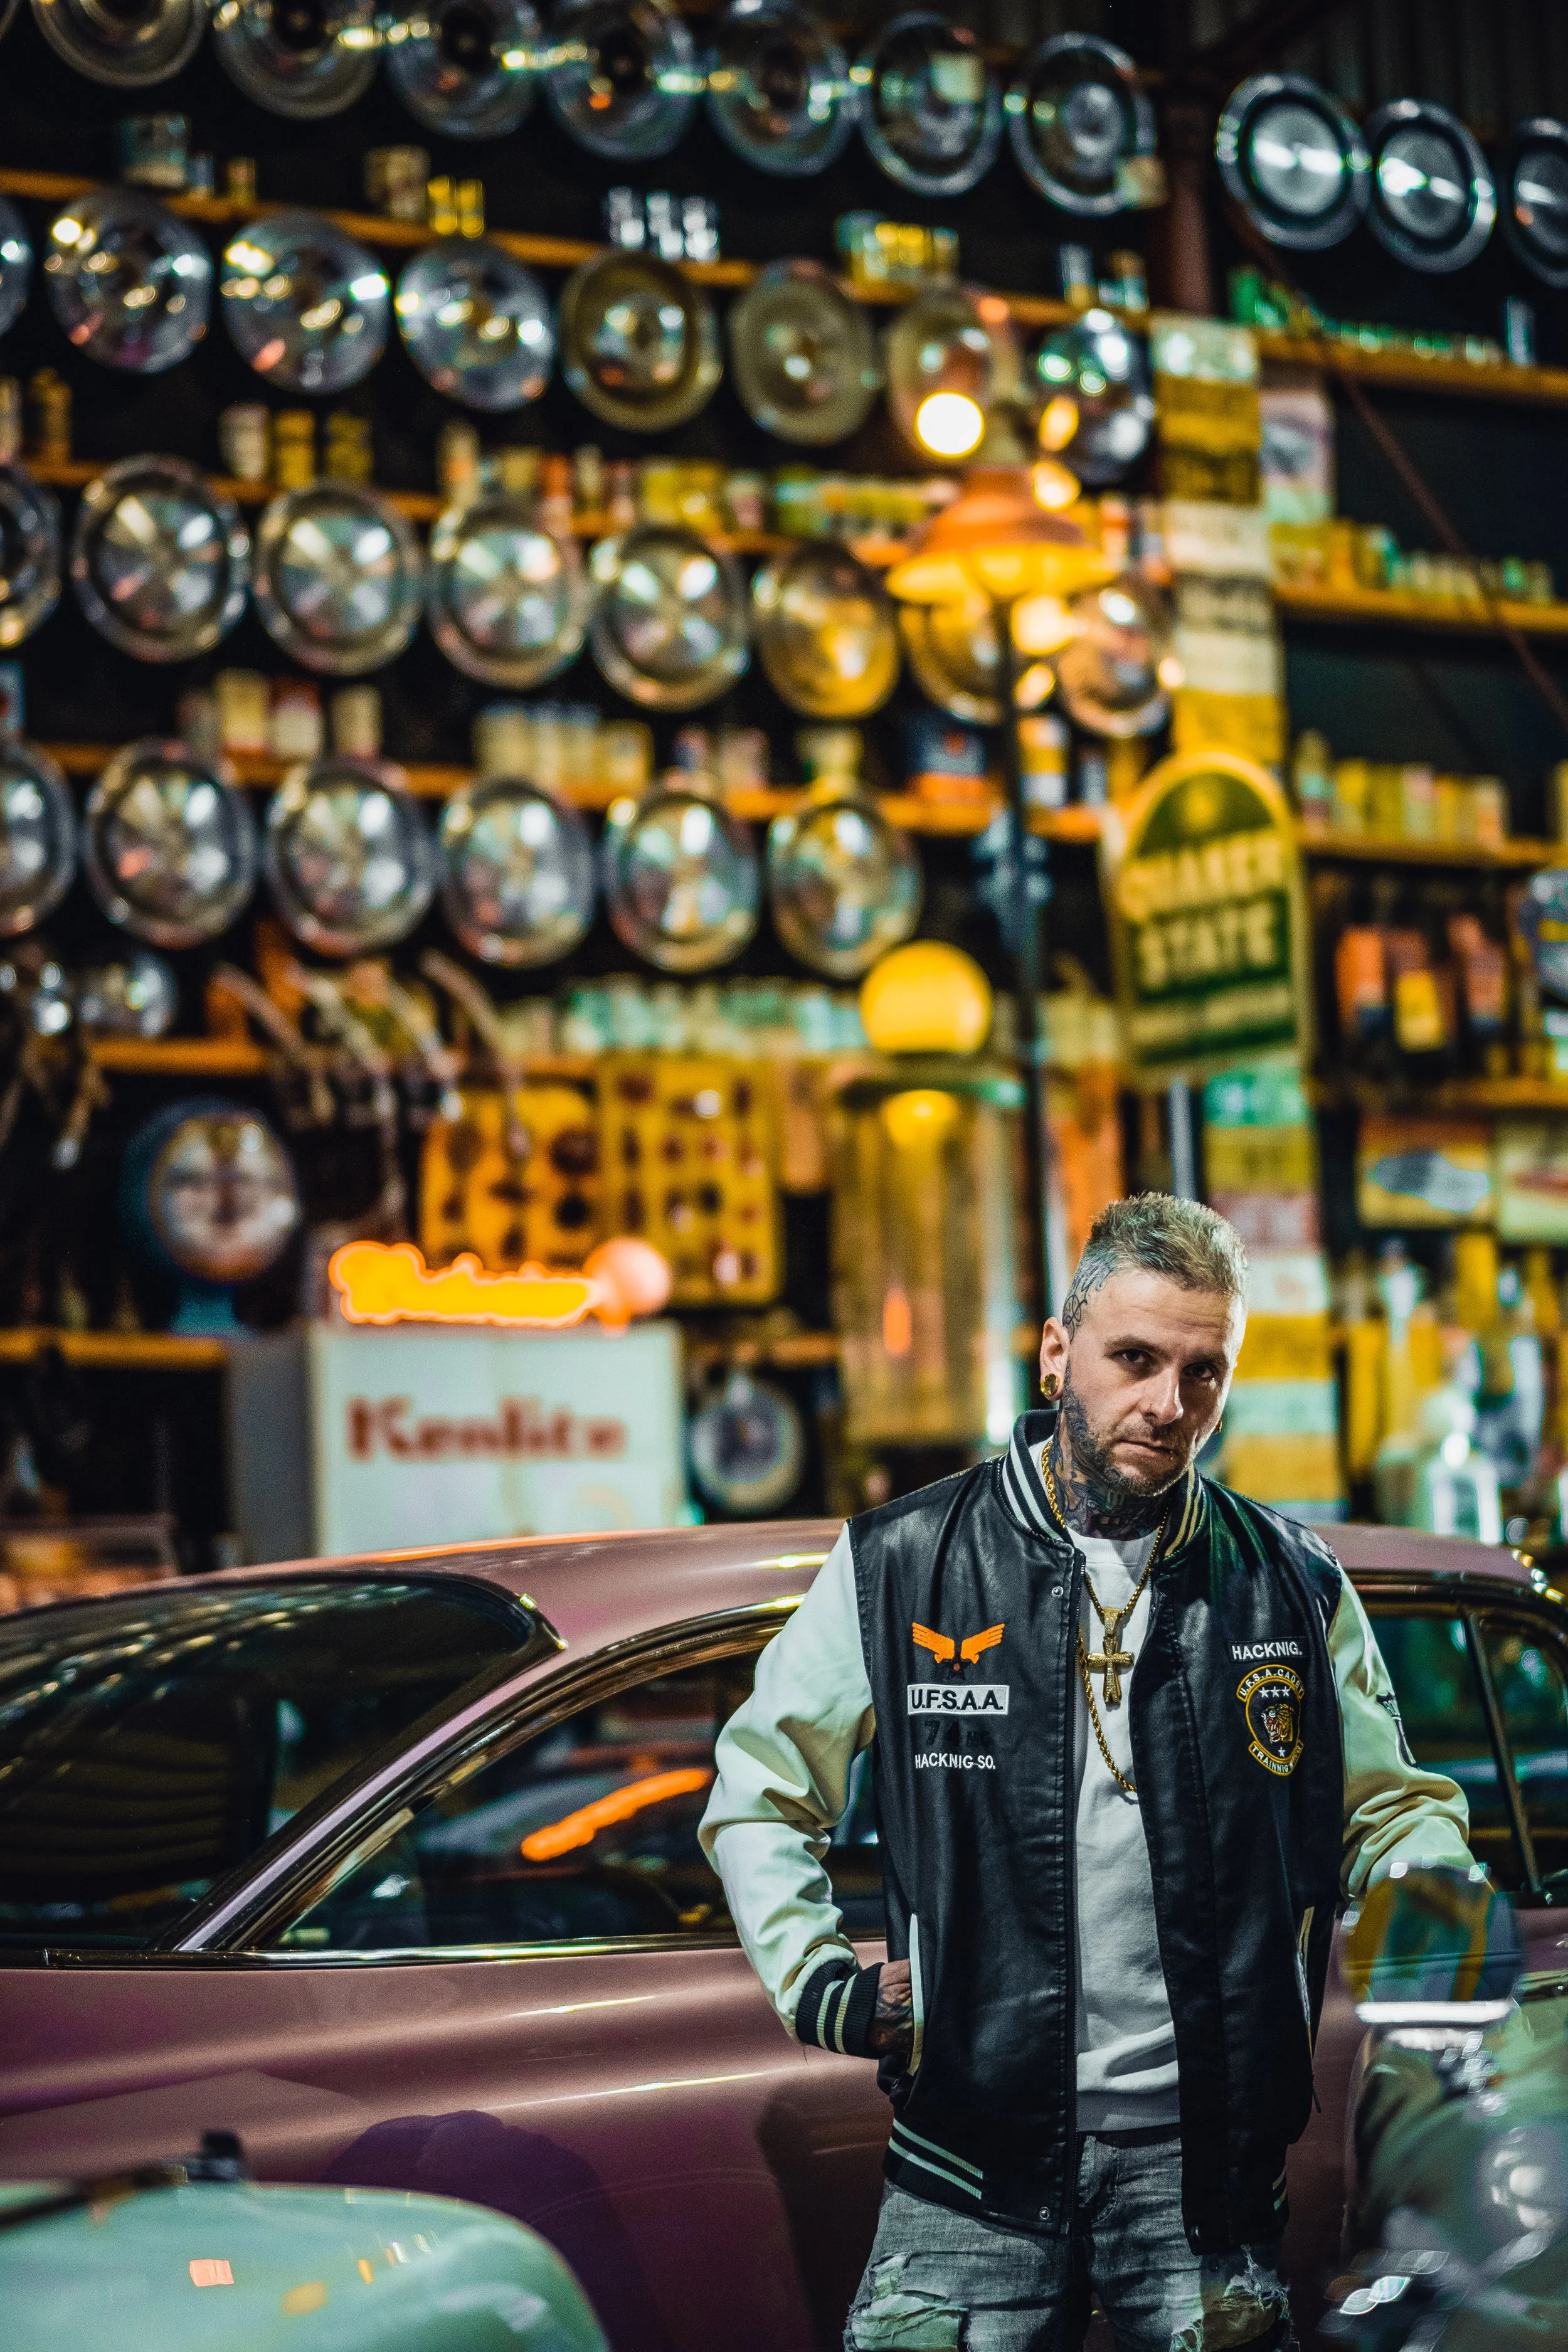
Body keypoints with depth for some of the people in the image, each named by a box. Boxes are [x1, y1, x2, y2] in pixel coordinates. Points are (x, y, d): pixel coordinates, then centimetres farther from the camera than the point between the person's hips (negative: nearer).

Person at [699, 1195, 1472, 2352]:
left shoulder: (1296, 1587, 5)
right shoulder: (901, 1568, 0)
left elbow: (1390, 1810, 15)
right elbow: (759, 1796, 10)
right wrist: (817, 1985, -2)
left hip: (1204, 2159, 1)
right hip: (972, 2164, -1)